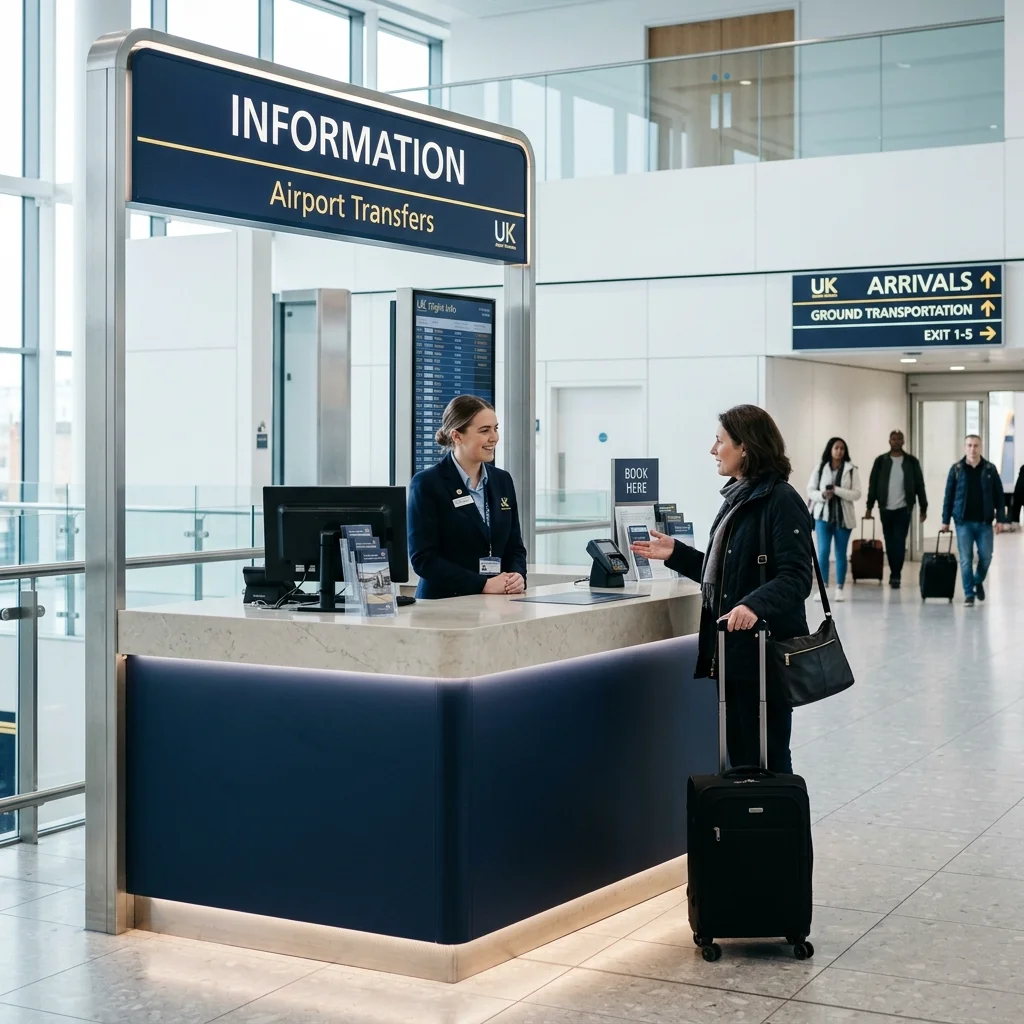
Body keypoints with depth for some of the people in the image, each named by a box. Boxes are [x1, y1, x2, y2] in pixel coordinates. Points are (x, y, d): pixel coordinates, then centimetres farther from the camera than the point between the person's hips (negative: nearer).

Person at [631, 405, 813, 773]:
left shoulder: (780, 500, -12)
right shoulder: (736, 498, 15)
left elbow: (796, 576, -21)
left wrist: (756, 605, -36)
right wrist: (677, 554, 15)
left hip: (765, 650, -9)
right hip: (732, 648, 9)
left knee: (766, 757, -1)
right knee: (739, 755, 14)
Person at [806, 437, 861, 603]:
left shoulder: (851, 470, 0)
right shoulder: (820, 468, 2)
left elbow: (856, 494, -5)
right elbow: (810, 490, 3)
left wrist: (837, 490, -17)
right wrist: (822, 495, -17)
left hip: (843, 516, 0)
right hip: (823, 515, 0)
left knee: (841, 553, 6)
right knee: (823, 551, -7)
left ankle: (840, 588, 12)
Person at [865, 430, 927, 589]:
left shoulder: (911, 462, 2)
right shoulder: (881, 461, 4)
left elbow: (919, 486, 3)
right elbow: (873, 485, 4)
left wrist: (923, 508, 1)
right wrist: (869, 507, -1)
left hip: (903, 509, -2)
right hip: (886, 509, 2)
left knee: (899, 543, -8)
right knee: (890, 544, 8)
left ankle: (895, 576, -7)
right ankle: (895, 574, 18)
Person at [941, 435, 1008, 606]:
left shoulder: (990, 469, 2)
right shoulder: (956, 469, 1)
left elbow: (999, 495, 3)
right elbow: (949, 496, 3)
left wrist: (1000, 518, -3)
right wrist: (945, 520, 0)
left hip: (984, 522, 1)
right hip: (963, 522, -1)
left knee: (986, 557, 4)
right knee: (966, 559, -1)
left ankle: (978, 581, 32)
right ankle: (969, 594, 7)